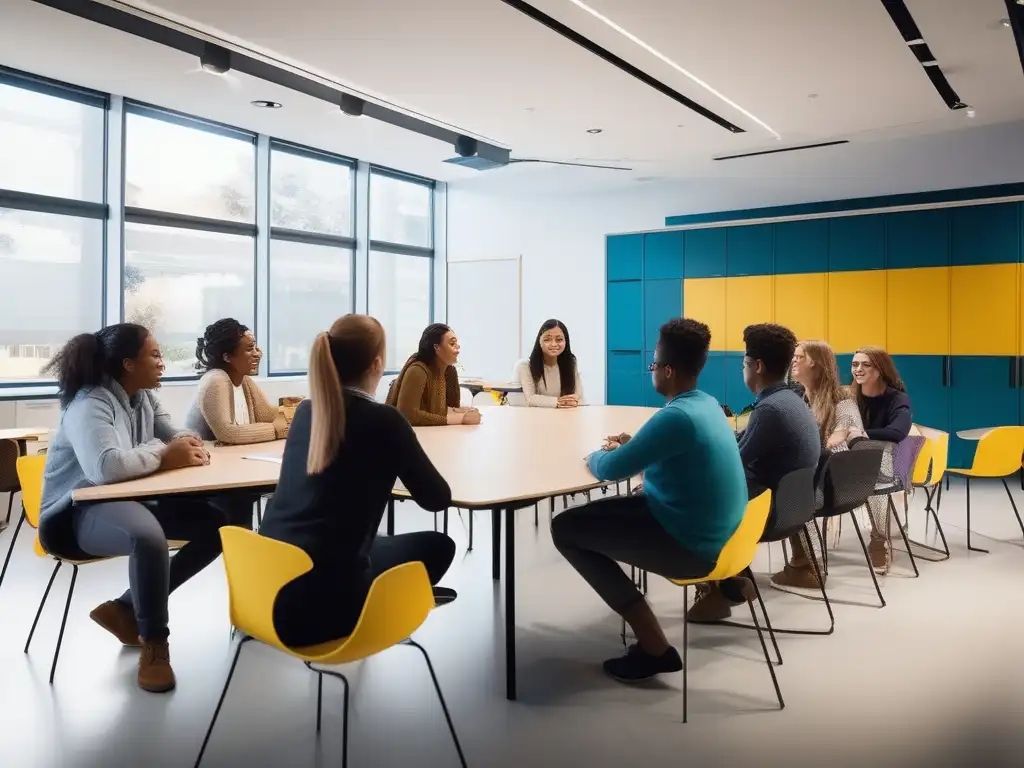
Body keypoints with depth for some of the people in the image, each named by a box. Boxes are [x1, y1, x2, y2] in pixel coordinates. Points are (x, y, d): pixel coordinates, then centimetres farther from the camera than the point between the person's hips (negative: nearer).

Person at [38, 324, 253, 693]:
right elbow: (105, 467, -37)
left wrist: (189, 447, -13)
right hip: (78, 512, -9)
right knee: (149, 536, -41)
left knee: (220, 523, -4)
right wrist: (162, 456, -22)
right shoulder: (90, 404, -20)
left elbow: (173, 439, 13)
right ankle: (153, 643, -17)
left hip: (128, 501, 9)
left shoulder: (145, 397, 7)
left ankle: (127, 608, 2)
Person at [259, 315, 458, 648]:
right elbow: (438, 499, 1)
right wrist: (395, 467, 19)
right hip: (316, 603, -7)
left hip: (265, 588, 7)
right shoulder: (384, 420, -10)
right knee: (437, 545, 16)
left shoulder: (305, 411, 7)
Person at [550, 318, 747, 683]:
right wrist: (635, 446, 12)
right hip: (717, 533, 10)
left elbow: (610, 469, -21)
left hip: (690, 546, -10)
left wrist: (596, 455, 0)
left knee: (565, 528, -4)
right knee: (608, 508, 28)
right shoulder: (707, 404, 4)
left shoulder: (676, 416, -26)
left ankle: (655, 647, -2)